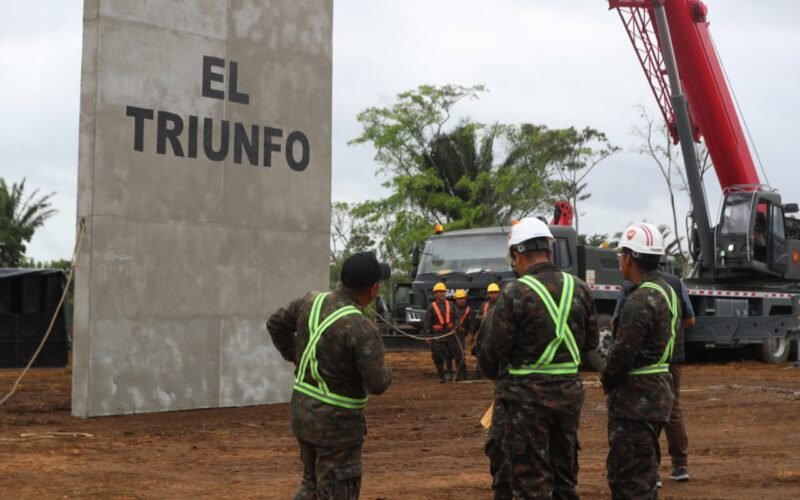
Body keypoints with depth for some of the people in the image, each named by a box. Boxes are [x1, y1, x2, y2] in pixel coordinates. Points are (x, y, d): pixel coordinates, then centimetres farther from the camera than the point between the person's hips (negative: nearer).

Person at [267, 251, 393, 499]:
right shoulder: (361, 328, -25)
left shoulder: (312, 302, -3)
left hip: (303, 411, 7)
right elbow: (377, 383, -22)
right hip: (336, 422, -7)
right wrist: (384, 371, 0)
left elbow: (276, 324, 13)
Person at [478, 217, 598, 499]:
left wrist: (492, 372, 10)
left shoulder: (515, 294, -15)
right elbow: (590, 342, 11)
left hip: (529, 394, -5)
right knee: (564, 475, 18)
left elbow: (492, 349, -11)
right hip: (570, 389, 6)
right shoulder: (579, 289, 2)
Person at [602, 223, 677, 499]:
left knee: (633, 478, -4)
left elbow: (623, 352, -23)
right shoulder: (666, 291, 12)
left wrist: (607, 382, -2)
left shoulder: (640, 300, -20)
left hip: (637, 399, -10)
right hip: (658, 390, 10)